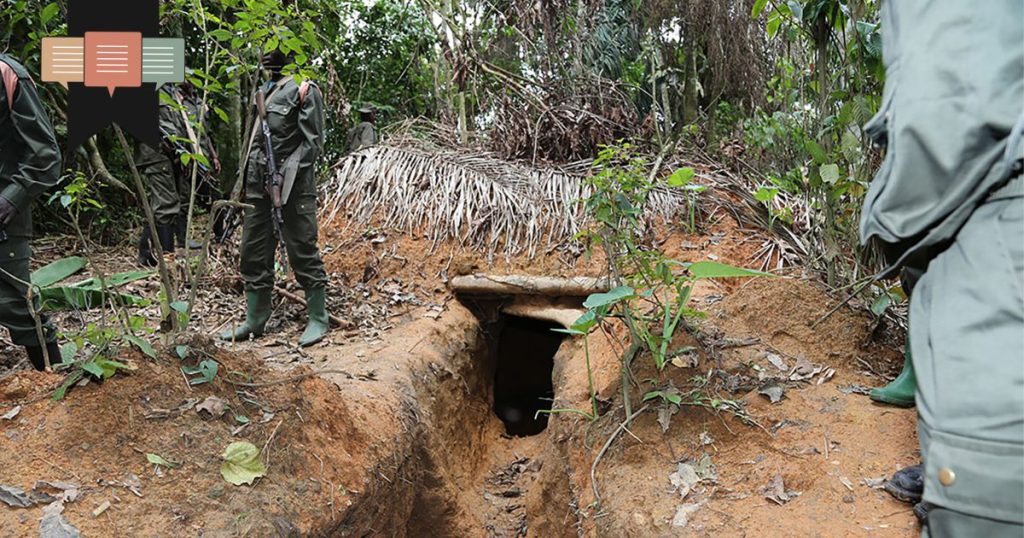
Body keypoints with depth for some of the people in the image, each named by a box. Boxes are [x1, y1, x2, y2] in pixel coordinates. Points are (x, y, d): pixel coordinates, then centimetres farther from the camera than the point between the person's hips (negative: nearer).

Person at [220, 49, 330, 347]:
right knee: (254, 252, 9)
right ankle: (255, 320, 19)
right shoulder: (262, 92, 18)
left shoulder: (303, 89, -6)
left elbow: (312, 141, -11)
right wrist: (248, 178, 15)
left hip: (292, 186, -8)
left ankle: (318, 320, 8)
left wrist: (285, 175, -16)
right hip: (258, 184, 8)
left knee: (302, 251, -3)